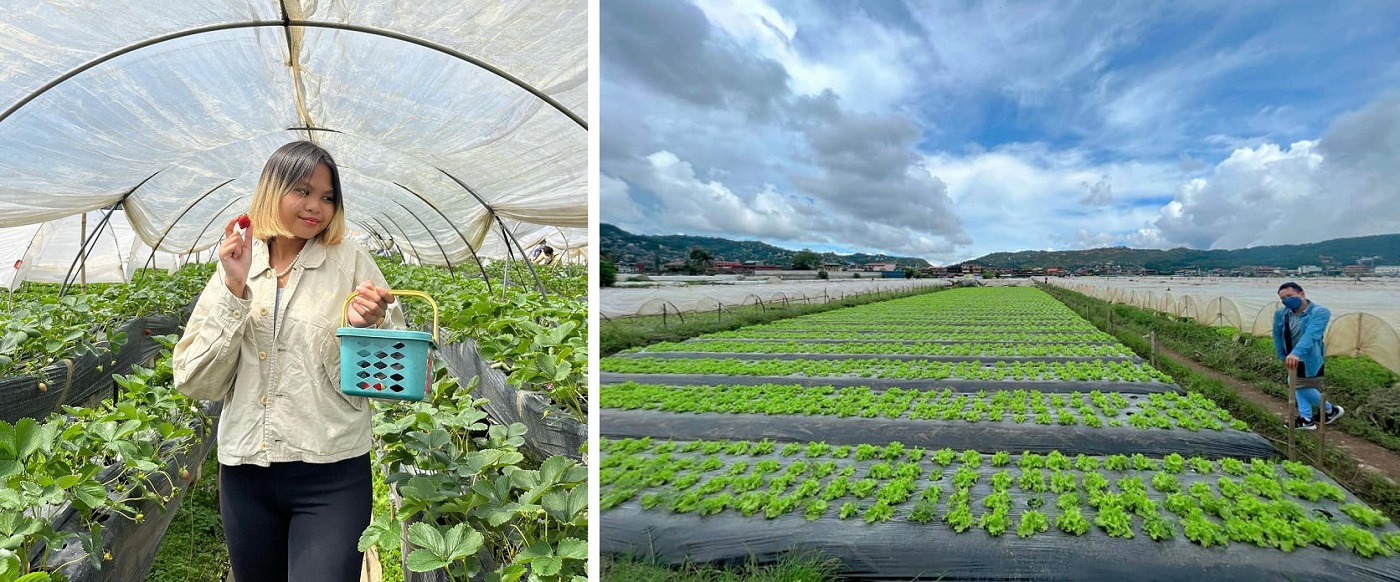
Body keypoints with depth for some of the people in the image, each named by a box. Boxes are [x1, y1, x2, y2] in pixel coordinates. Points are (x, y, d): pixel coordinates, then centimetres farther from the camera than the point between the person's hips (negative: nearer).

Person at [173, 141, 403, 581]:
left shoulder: (351, 263, -4)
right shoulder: (234, 267, 4)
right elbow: (196, 383, -2)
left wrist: (367, 328, -24)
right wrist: (234, 290, -10)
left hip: (331, 474, -3)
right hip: (245, 471, 3)